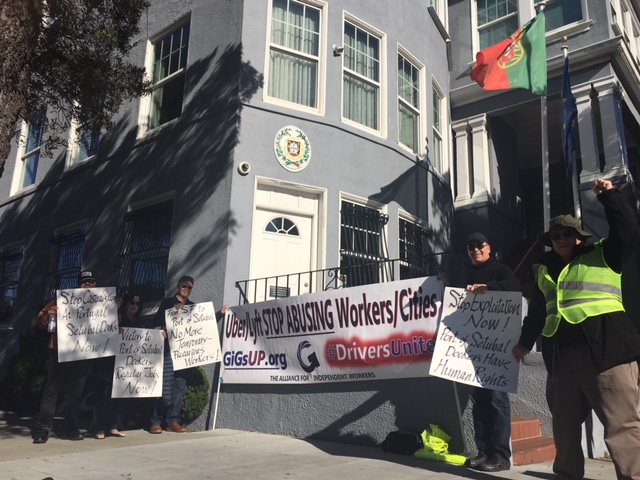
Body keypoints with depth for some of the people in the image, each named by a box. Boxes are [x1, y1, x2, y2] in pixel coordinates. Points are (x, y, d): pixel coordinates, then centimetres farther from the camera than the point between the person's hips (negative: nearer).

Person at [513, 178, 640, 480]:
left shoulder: (602, 256, 8)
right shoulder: (545, 270, 21)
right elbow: (537, 310, 27)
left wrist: (608, 196, -10)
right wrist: (525, 341, 30)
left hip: (605, 346, -6)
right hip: (561, 353, 6)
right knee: (564, 421, 14)